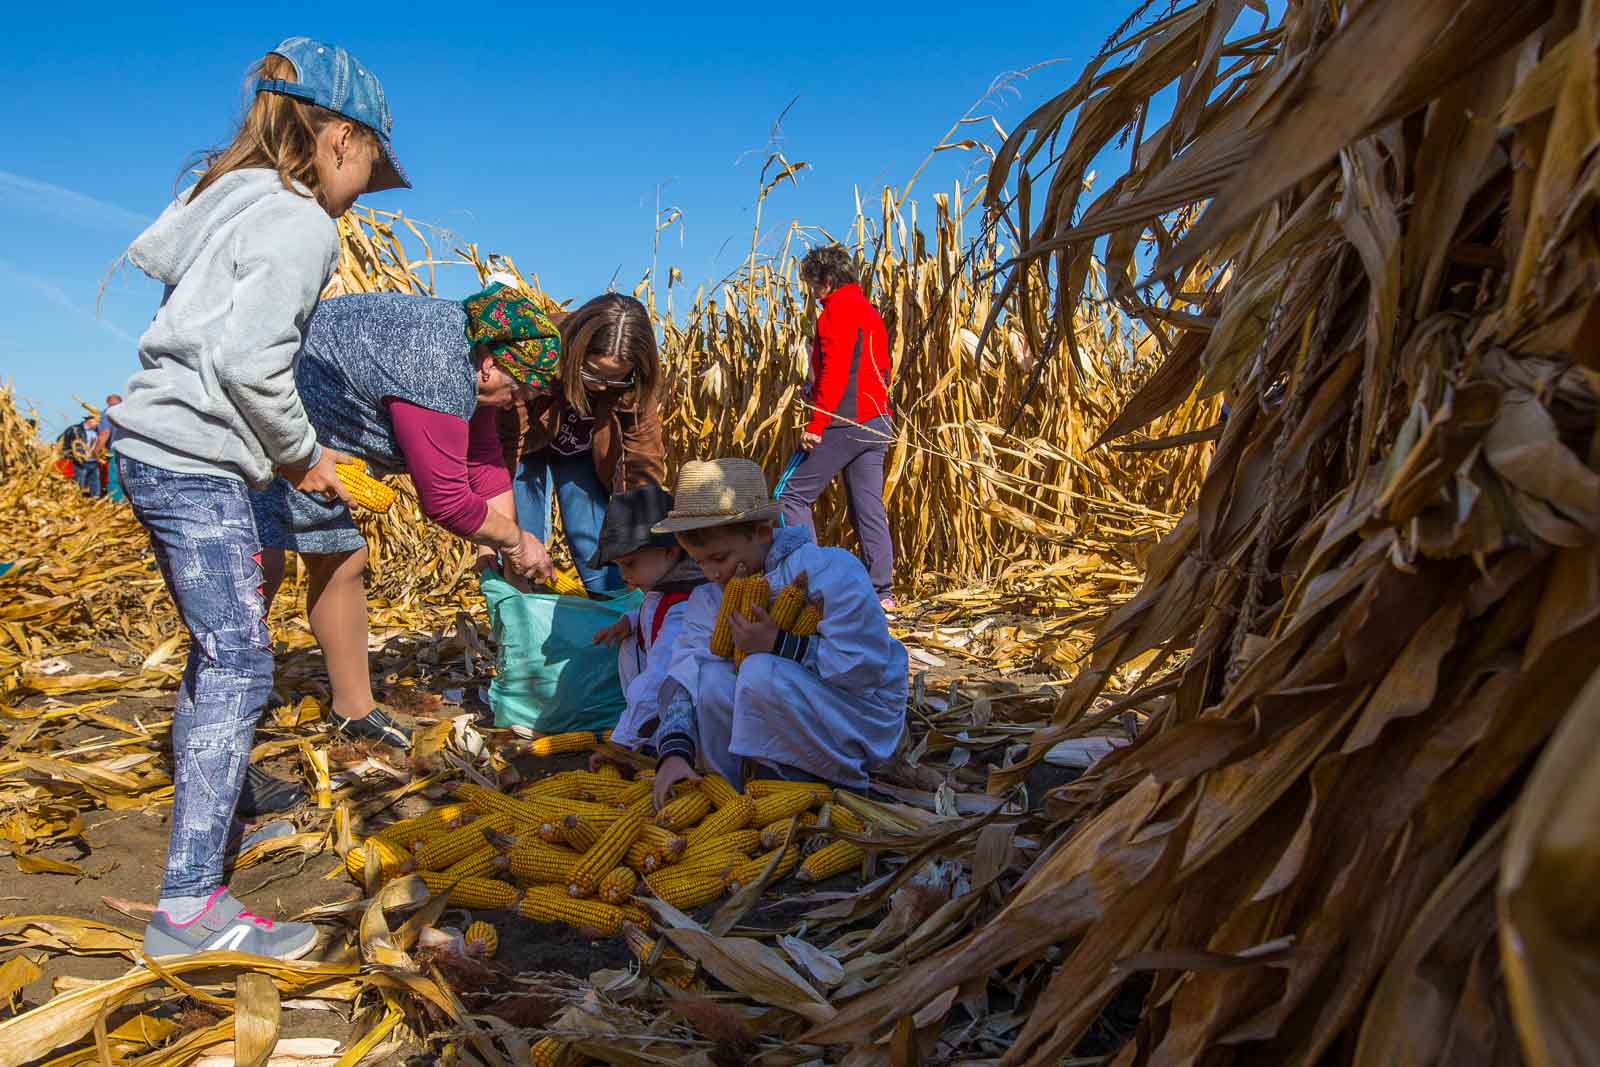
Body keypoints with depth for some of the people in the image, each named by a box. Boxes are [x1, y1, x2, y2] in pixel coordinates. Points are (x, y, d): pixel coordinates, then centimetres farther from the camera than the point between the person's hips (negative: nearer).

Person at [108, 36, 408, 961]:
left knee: (219, 644, 22)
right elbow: (249, 361, -23)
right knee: (239, 662, -10)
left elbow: (149, 252, 28)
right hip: (194, 459, -10)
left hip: (154, 444, 10)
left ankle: (220, 791, 40)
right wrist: (303, 456, -8)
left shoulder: (224, 194, 14)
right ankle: (190, 904, -8)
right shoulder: (303, 226, -14)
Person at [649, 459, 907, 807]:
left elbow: (865, 668, -25)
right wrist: (674, 752, -29)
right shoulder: (710, 599, -1)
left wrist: (779, 644, -27)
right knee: (707, 678, -19)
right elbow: (685, 680, -13)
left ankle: (840, 782, -15)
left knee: (762, 673, -31)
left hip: (862, 718, -5)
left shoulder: (831, 572, -20)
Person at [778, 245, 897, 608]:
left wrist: (816, 424, -18)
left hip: (845, 422, -9)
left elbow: (834, 371, -17)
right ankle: (882, 593, 7)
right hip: (877, 423, 9)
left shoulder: (839, 307, -6)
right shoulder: (869, 311, 23)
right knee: (869, 506, 8)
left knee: (793, 494, -3)